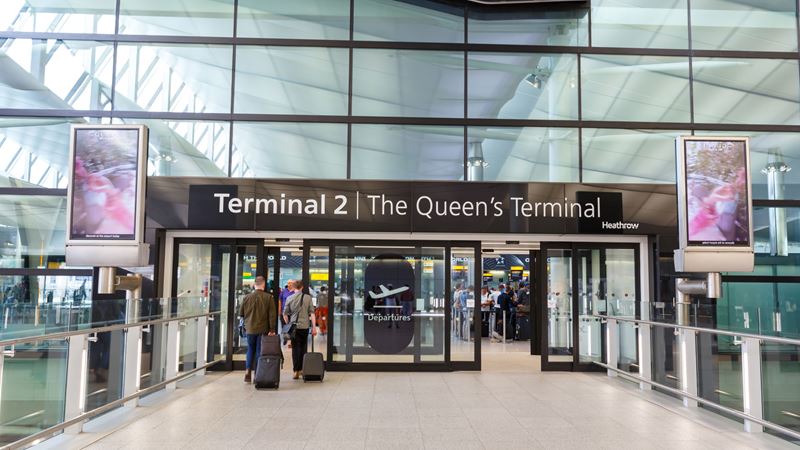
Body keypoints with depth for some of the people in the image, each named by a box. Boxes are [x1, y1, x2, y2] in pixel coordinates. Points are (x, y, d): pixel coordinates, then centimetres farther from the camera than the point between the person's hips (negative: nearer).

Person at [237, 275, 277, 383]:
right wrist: (272, 329, -4)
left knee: (250, 350, 17)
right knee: (259, 351, 6)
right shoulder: (268, 297, -9)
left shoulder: (247, 297, -3)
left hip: (250, 329, 2)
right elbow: (272, 315, -9)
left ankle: (248, 371, 5)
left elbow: (241, 313, 6)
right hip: (263, 329, -2)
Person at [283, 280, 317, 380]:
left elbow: (285, 314, 3)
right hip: (305, 326, 0)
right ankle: (302, 369, 19)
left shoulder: (289, 298, -2)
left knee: (295, 348, 6)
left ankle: (296, 371, 2)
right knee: (303, 348, 13)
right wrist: (314, 327, -1)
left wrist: (288, 325, 19)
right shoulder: (308, 297, -2)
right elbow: (312, 313, -4)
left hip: (294, 326, 0)